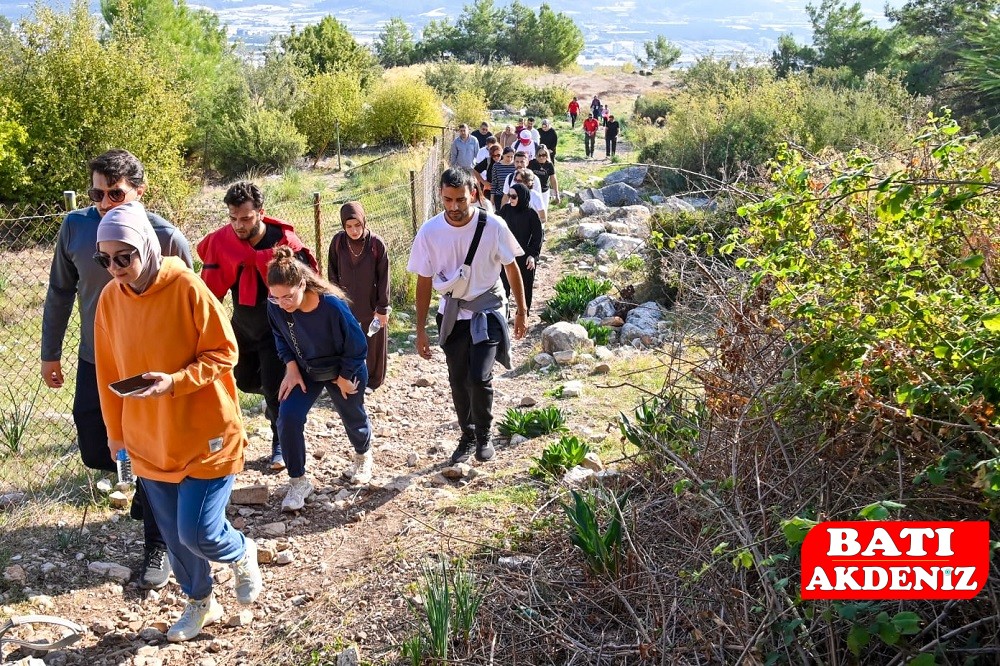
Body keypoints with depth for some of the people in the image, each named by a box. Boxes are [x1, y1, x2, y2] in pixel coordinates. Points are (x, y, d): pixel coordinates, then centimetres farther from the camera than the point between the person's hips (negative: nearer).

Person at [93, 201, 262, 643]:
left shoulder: (187, 287, -17)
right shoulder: (110, 299, -2)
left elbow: (223, 353, -13)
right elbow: (108, 372, 8)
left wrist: (175, 382, -28)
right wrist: (116, 432, 14)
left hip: (206, 435, -5)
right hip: (150, 441, 5)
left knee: (197, 533, -6)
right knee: (174, 536, 14)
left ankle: (242, 554, 28)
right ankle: (200, 603, 38)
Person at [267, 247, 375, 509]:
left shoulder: (332, 305, -38)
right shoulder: (276, 306, -24)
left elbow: (356, 346, -24)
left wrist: (344, 378, -13)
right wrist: (292, 368, -12)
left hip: (344, 371, -3)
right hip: (305, 371, 3)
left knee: (353, 418, 19)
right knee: (288, 417, -16)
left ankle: (363, 457, 53)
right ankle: (298, 481, 1)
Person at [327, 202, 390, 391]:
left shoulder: (377, 244, -15)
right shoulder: (338, 242, -9)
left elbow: (383, 278, -9)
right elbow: (332, 275, 2)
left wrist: (383, 308, -8)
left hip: (372, 307, -2)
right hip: (346, 306, 2)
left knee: (373, 346, 13)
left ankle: (372, 381, 33)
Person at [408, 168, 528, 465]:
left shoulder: (493, 226, -18)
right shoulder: (430, 232, -14)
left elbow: (511, 268, -3)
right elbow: (424, 281, -4)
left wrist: (521, 312, 2)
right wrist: (421, 330, -3)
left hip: (488, 310, -2)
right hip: (452, 315, 2)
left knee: (480, 377, -13)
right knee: (458, 381, 11)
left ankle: (484, 435, 13)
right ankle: (467, 436, 34)